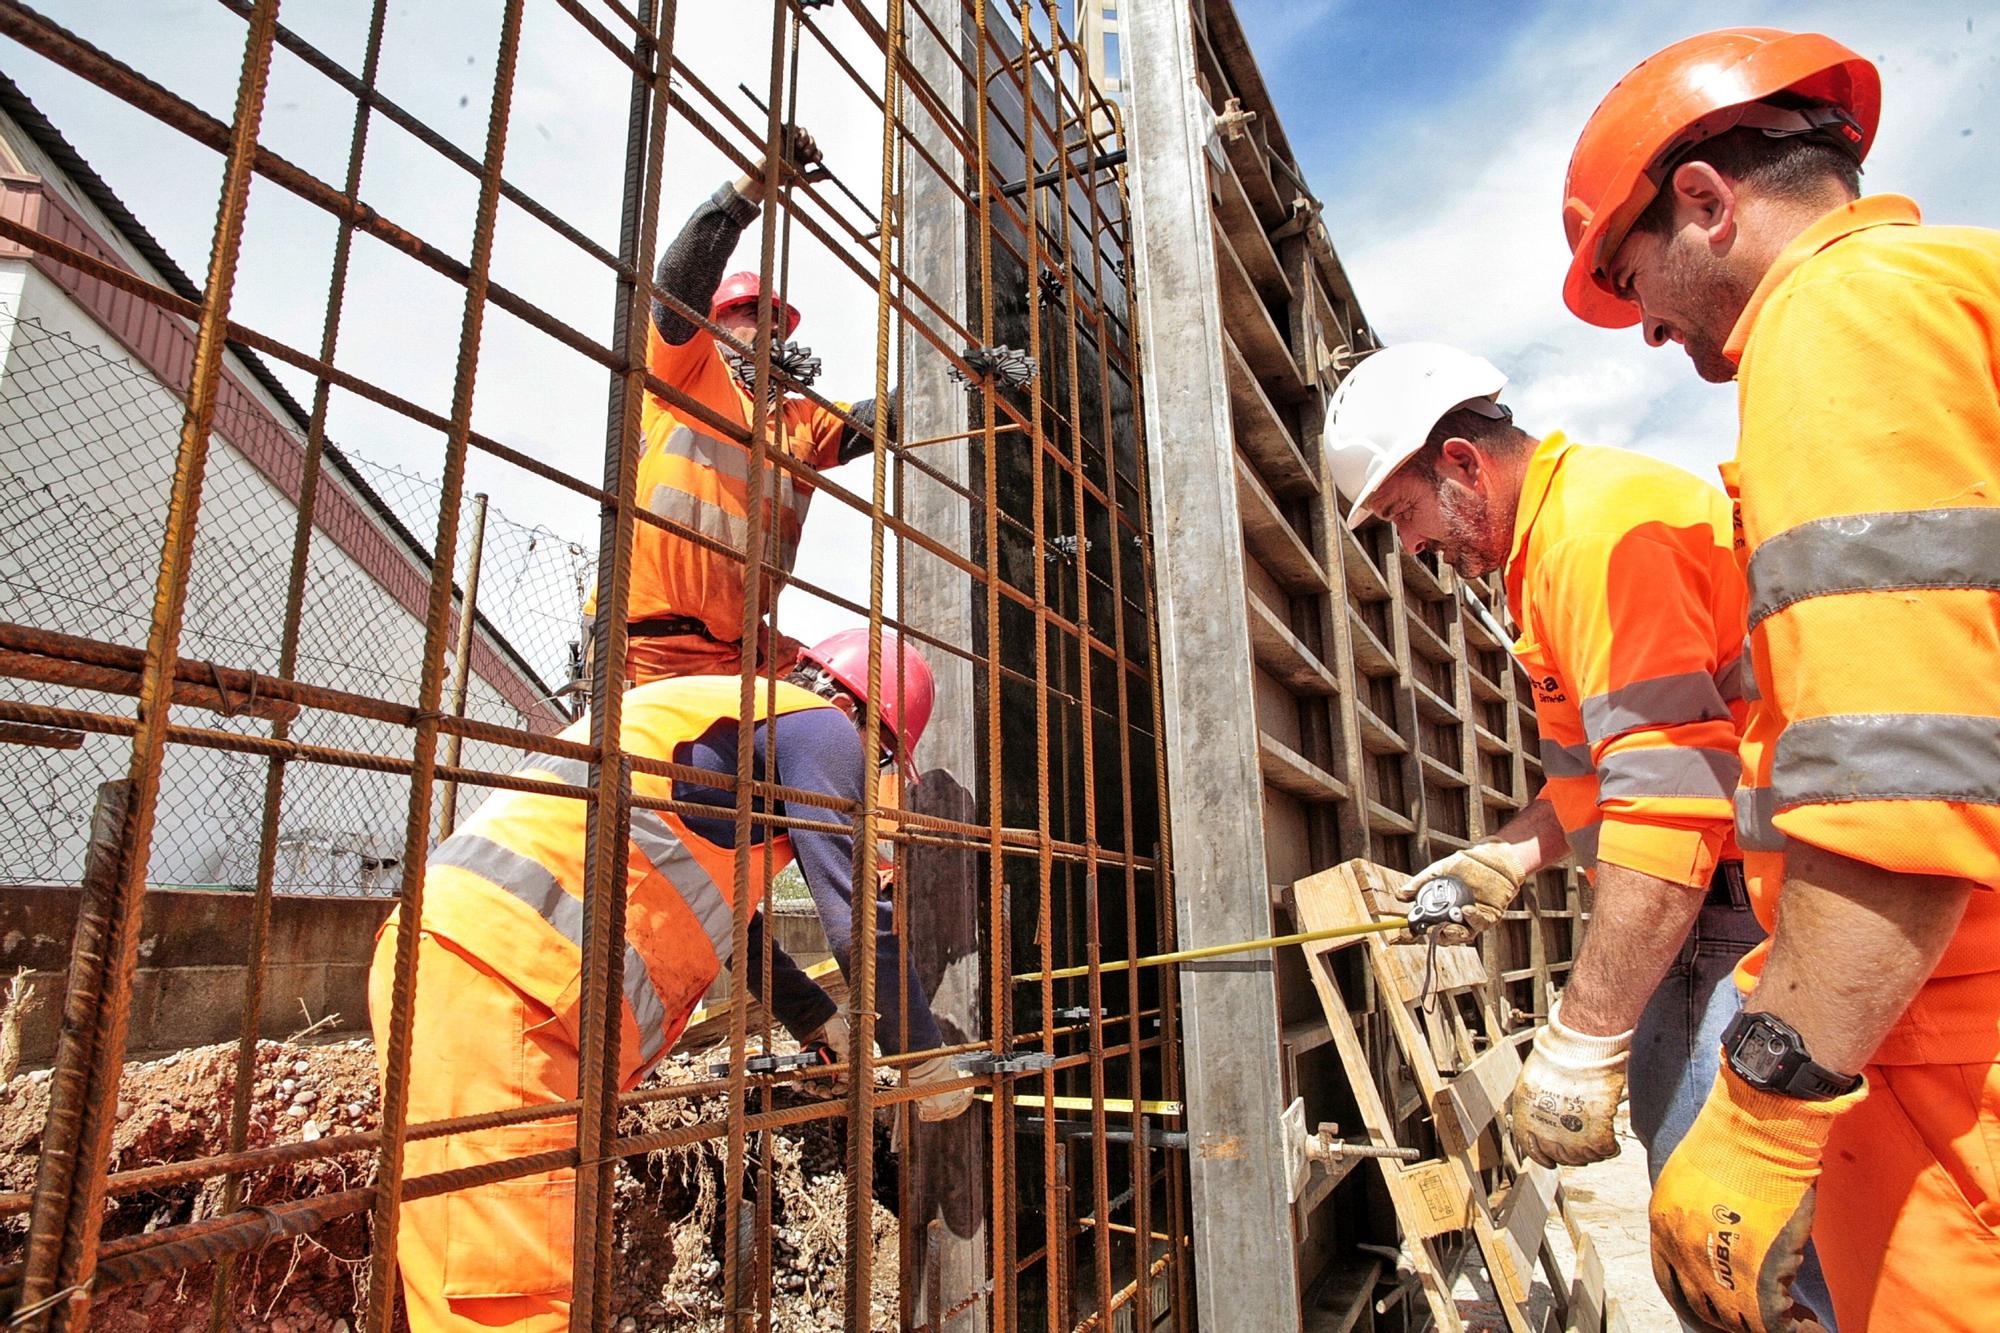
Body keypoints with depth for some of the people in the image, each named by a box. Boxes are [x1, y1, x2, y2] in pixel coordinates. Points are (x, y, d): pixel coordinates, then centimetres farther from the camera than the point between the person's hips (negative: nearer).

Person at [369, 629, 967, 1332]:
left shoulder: (716, 709, 29)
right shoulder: (816, 724, 0)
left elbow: (726, 916, 36)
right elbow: (860, 918, -4)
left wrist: (822, 1025, 40)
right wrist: (928, 1063, 11)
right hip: (500, 987, -10)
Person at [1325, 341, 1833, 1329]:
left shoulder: (1599, 520, -17)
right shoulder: (1546, 546, 17)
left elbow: (1669, 801, -26)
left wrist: (1580, 1041, -24)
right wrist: (1504, 857, 11)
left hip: (1739, 912, -11)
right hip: (1711, 914, 11)